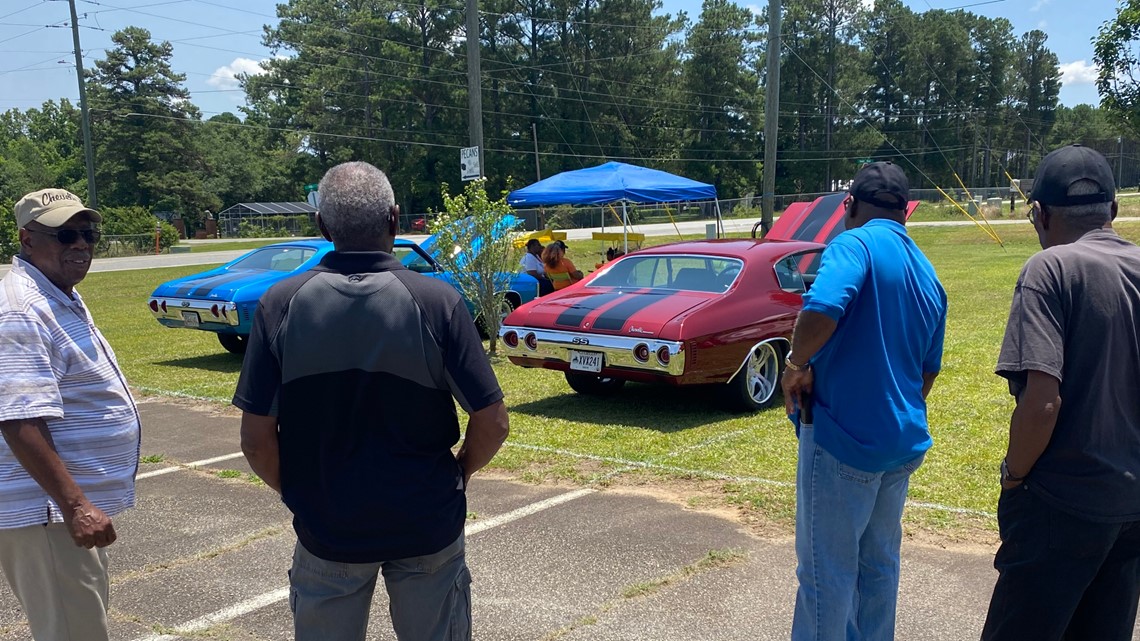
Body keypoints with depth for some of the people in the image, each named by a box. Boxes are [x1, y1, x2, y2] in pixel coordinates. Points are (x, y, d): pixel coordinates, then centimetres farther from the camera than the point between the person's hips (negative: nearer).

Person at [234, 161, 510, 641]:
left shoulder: (281, 304, -11)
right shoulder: (436, 301, -15)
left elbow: (257, 439, -9)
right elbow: (492, 423, -13)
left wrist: (298, 493, 8)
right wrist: (461, 471, 7)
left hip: (326, 529, 1)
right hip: (427, 526, 0)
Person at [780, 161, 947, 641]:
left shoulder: (857, 244, -12)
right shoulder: (928, 276, 13)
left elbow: (822, 310, -32)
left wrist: (796, 366, -15)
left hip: (843, 438, -8)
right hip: (904, 441, 8)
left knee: (826, 574, 2)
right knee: (878, 565, 19)